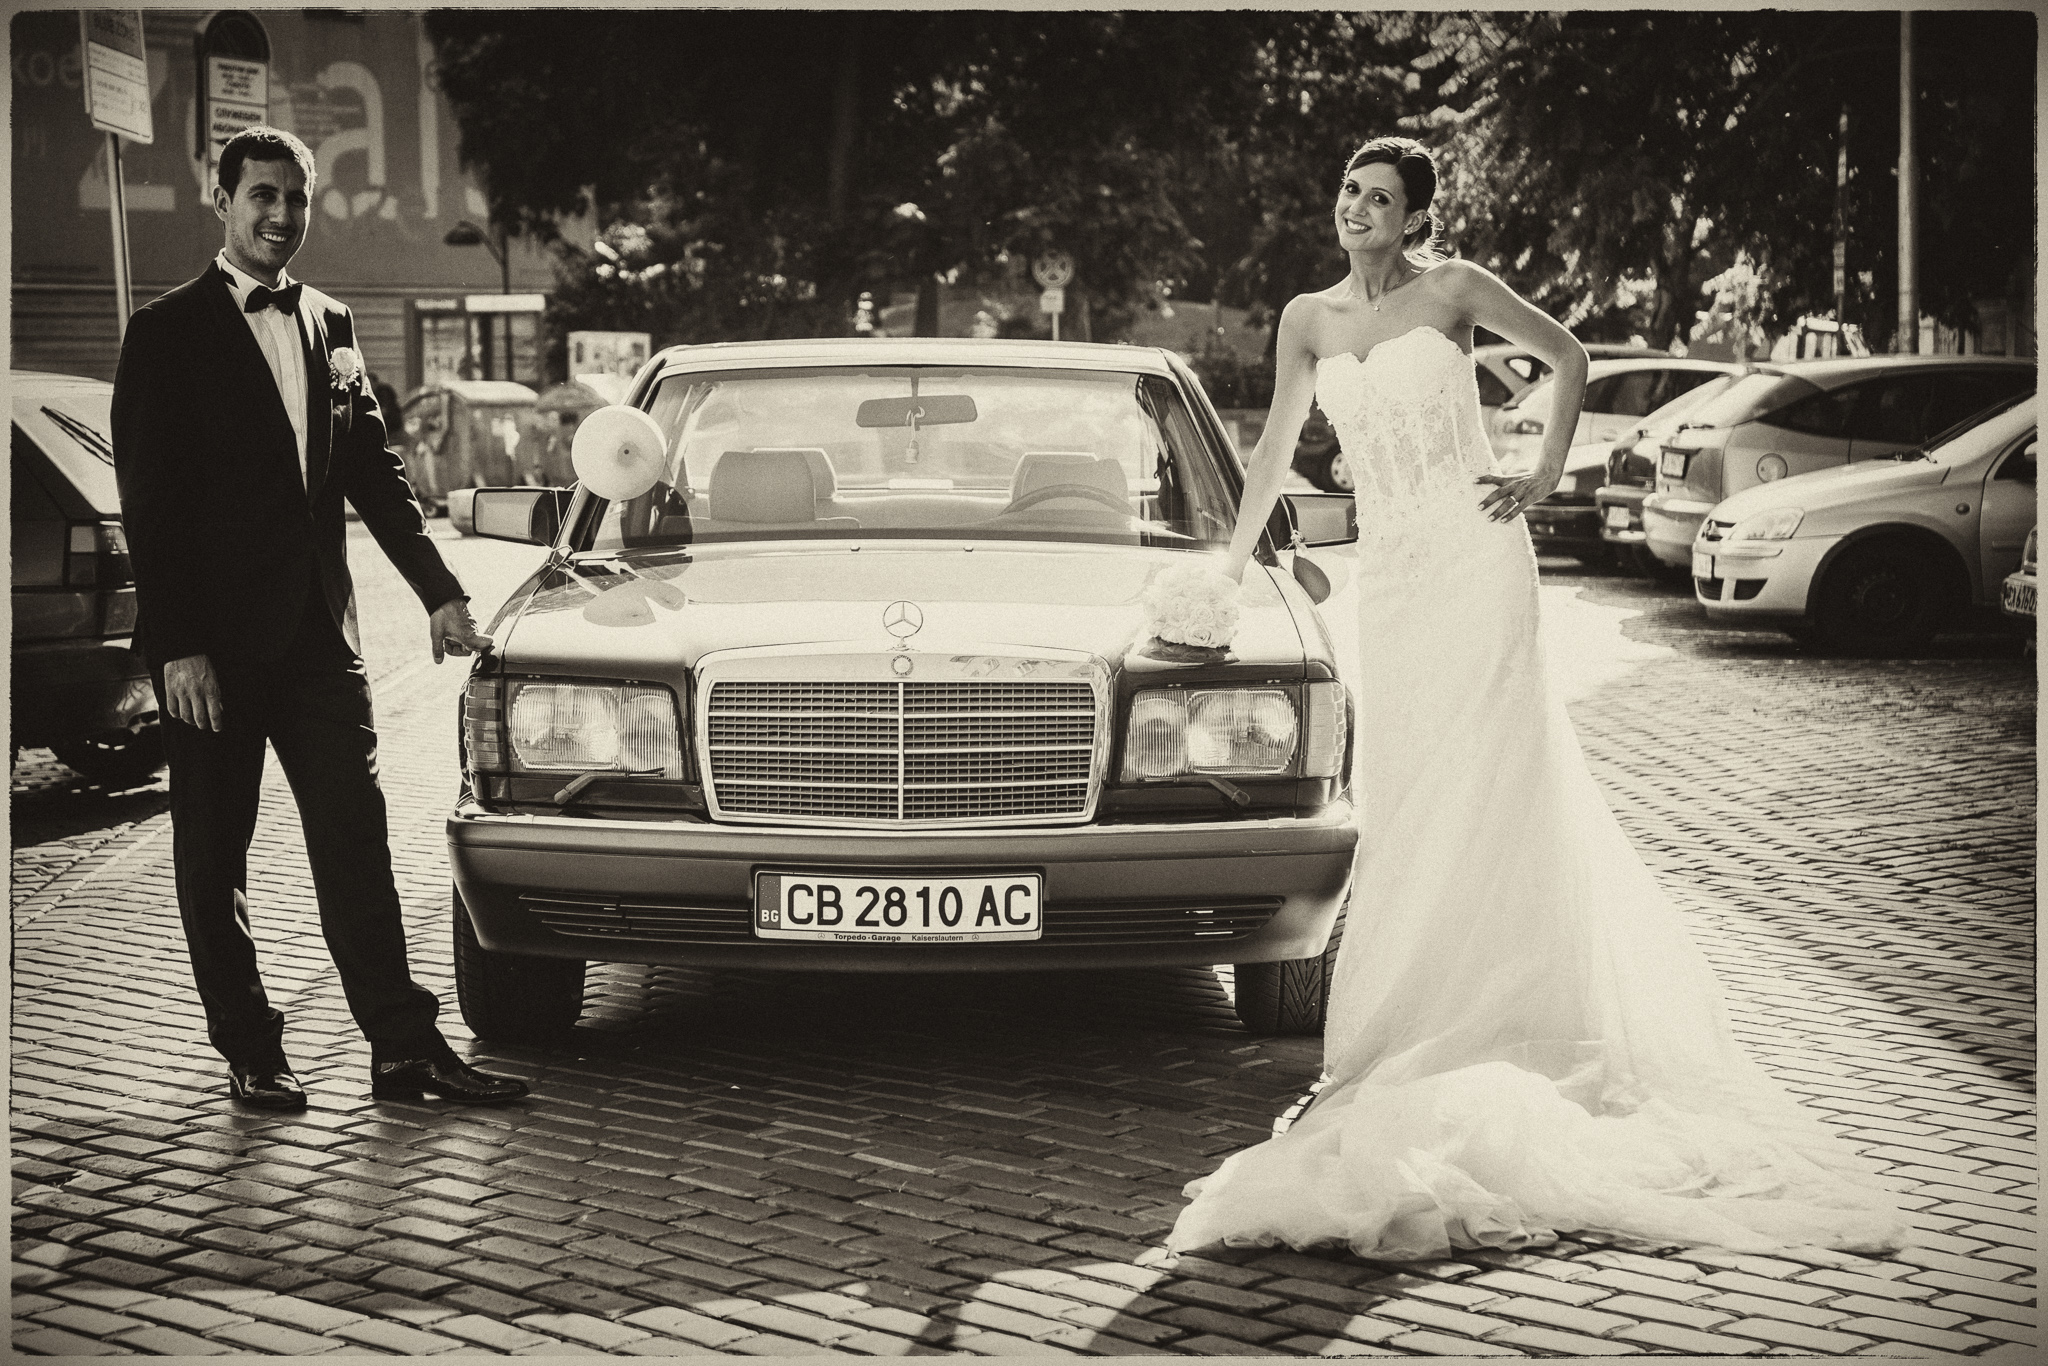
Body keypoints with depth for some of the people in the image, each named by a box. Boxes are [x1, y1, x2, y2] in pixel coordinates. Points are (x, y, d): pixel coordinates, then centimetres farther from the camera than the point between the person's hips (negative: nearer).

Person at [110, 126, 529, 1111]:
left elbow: (374, 469, 15)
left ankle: (403, 1046, 2)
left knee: (355, 842, 2)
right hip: (214, 641, -4)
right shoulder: (167, 334, -5)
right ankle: (249, 1055, 15)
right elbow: (149, 503, -9)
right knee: (214, 858, 6)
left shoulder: (328, 327, 12)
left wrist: (437, 591, 5)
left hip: (319, 632, 5)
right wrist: (177, 649, -15)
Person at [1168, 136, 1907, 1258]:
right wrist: (1229, 566, 19)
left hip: (1475, 560, -5)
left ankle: (1488, 1026, -4)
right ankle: (1412, 1025, 13)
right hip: (1387, 570, 5)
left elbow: (1567, 358, 9)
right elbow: (1278, 446, 18)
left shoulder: (1452, 290, -1)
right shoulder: (1310, 319, 11)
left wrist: (1544, 478, 2)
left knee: (1478, 790, -6)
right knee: (1401, 793, 5)